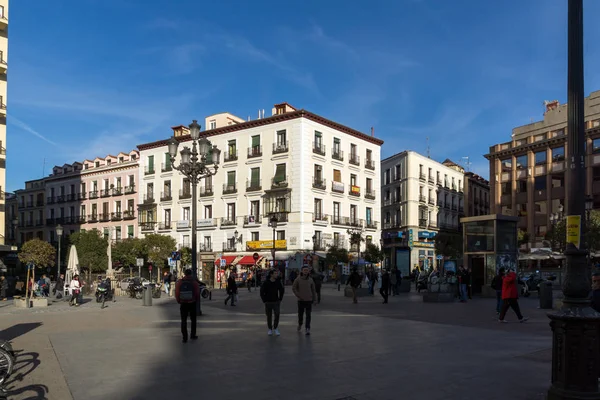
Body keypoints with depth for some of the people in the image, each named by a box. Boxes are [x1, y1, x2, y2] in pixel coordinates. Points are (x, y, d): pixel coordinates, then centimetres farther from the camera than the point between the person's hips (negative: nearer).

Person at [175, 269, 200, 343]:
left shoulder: (179, 282, -5)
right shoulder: (194, 282, -8)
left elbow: (176, 293, -5)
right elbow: (197, 293, -6)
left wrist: (179, 301, 9)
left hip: (183, 304, 0)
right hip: (192, 303, 0)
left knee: (184, 321, 6)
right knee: (193, 320, 17)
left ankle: (185, 338, 2)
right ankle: (193, 335, 21)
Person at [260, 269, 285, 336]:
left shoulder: (278, 282, -4)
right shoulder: (266, 283, -10)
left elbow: (282, 290, 11)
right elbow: (262, 292, -2)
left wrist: (280, 299, 7)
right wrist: (264, 300, -4)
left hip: (276, 302, 1)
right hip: (268, 302, -1)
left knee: (277, 315, -11)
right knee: (269, 316, 8)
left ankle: (276, 329, 2)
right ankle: (270, 329, 21)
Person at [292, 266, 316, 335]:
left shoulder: (310, 280, 1)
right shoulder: (298, 279, -5)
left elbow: (313, 290, 8)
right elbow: (293, 288, -3)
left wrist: (314, 298, 9)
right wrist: (298, 296, -10)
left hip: (309, 300, 0)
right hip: (301, 300, 0)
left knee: (308, 315, -6)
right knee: (300, 314, 13)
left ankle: (308, 329, -8)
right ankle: (300, 324, 39)